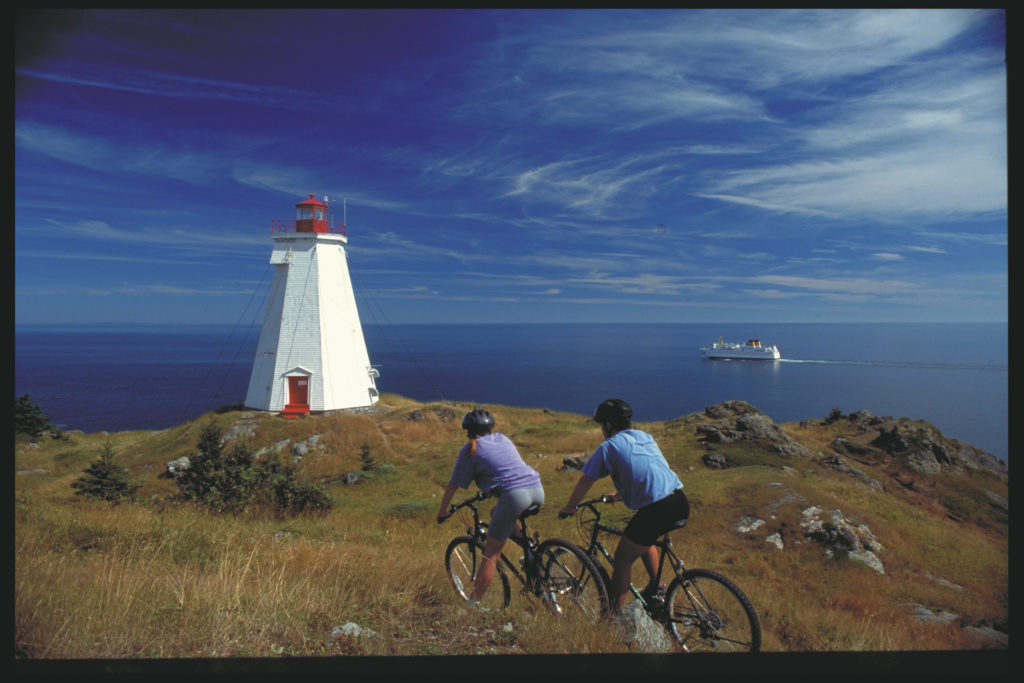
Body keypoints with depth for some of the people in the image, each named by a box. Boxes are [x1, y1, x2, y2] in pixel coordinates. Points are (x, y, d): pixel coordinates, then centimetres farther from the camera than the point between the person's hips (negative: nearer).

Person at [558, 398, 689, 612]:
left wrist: (568, 508, 23)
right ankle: (655, 588, 39)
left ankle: (614, 613, 13)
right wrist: (621, 494, 50)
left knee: (623, 559, 9)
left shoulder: (609, 446, 2)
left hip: (656, 510, -7)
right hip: (681, 504, 7)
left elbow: (585, 482, 8)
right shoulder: (645, 437, 22)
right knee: (643, 539, 33)